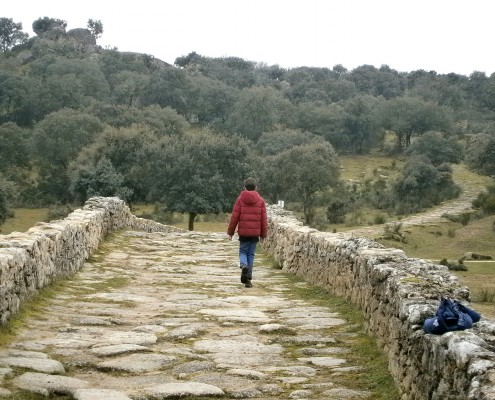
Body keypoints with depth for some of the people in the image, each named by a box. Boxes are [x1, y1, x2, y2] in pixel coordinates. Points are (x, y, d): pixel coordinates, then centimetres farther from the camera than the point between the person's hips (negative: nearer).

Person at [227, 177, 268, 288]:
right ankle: (248, 279, 6)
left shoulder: (240, 199, -2)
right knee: (251, 254, 8)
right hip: (255, 232, 1)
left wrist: (230, 232, 4)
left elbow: (234, 217, -3)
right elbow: (264, 219, 3)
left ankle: (243, 265, -21)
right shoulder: (260, 201, 3)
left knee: (243, 251, 11)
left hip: (243, 232, -1)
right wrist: (263, 234, 11)